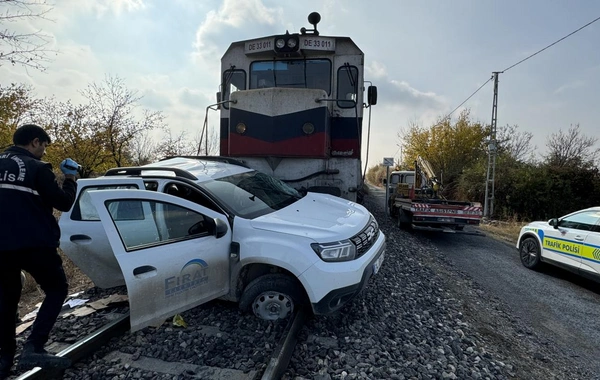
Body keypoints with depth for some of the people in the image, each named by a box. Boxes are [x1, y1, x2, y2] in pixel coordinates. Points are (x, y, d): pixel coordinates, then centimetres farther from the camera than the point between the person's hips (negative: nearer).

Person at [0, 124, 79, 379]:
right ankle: (33, 349, -5)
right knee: (57, 290, 7)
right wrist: (71, 180, 5)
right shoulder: (37, 168, -9)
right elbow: (63, 203, -9)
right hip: (34, 244, -6)